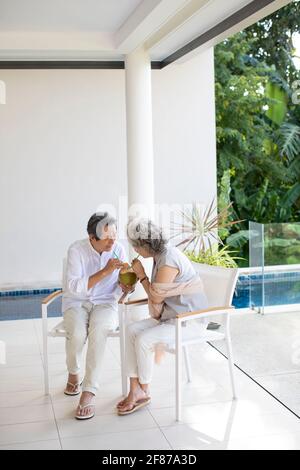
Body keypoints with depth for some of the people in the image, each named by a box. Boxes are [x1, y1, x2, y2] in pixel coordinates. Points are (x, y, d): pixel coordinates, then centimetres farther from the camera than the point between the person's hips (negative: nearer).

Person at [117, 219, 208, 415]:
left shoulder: (168, 260, -22)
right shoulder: (161, 254, 8)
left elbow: (156, 297, -15)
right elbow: (158, 296, 15)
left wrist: (141, 275, -6)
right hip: (172, 316, 10)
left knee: (143, 340, -23)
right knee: (132, 331, -6)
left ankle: (144, 390, 1)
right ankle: (135, 391, -7)